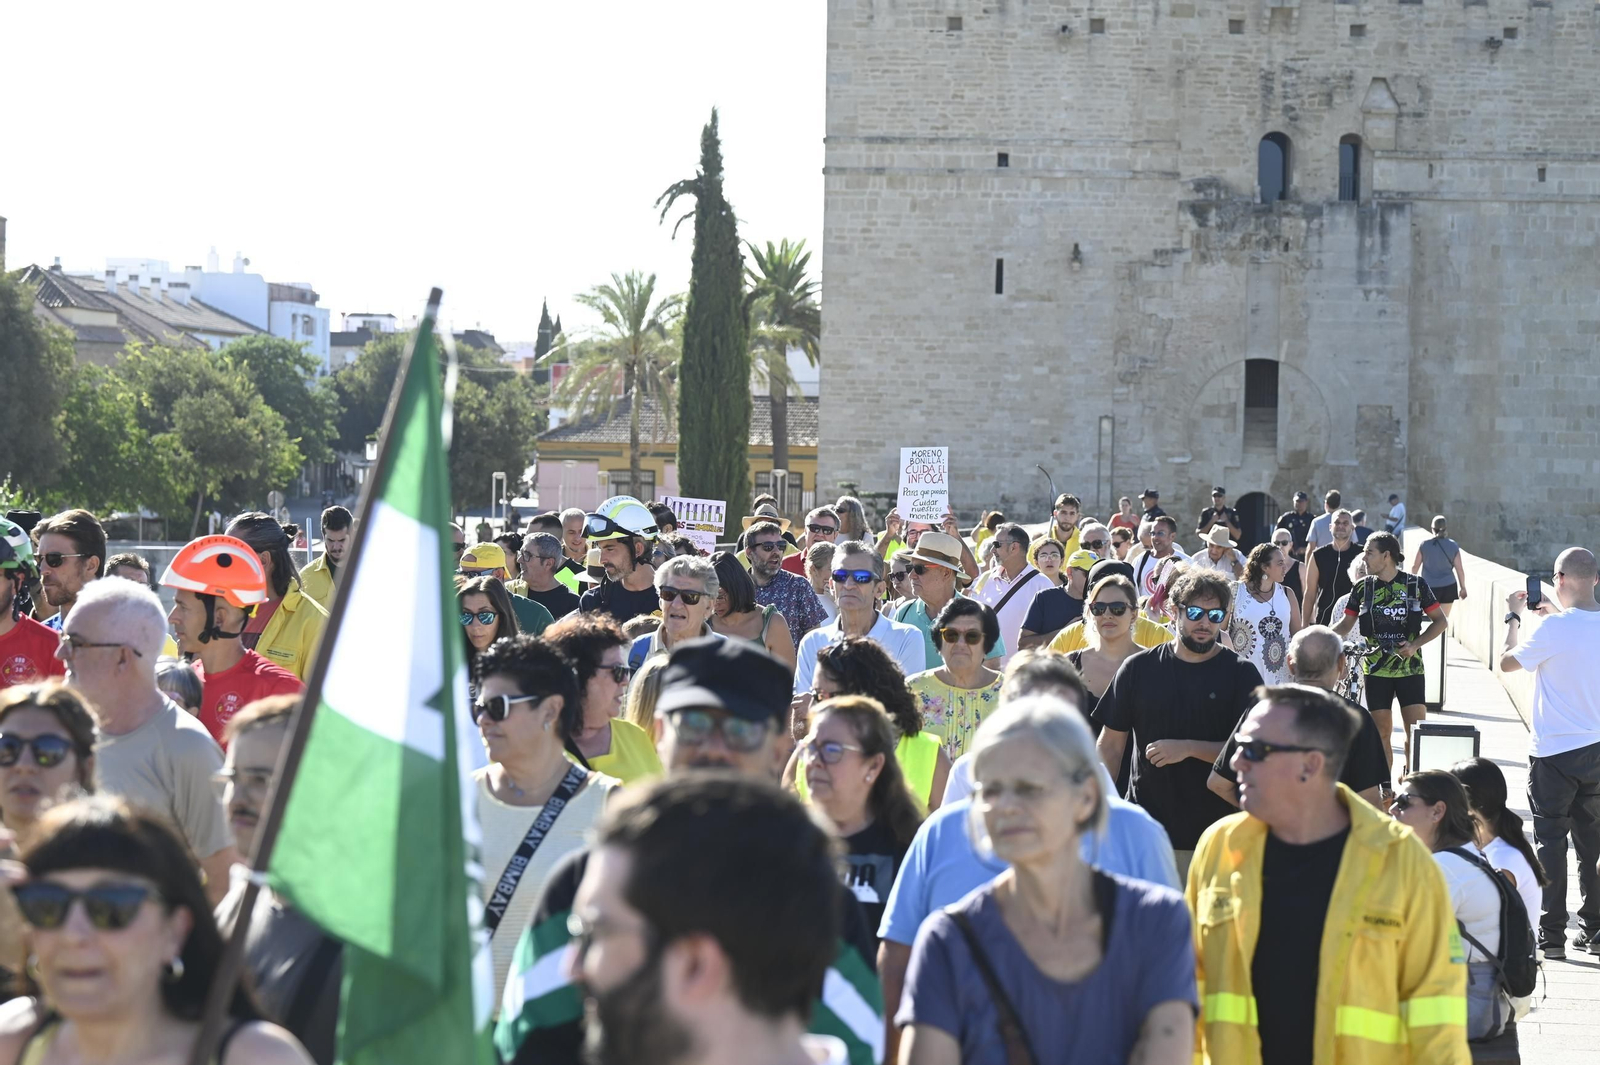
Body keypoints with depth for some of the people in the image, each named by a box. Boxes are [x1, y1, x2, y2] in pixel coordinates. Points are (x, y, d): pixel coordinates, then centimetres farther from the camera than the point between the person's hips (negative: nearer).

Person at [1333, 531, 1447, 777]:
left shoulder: (1415, 585, -3)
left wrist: (1415, 644, -14)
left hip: (1410, 669, -1)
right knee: (1381, 731, 2)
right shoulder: (1363, 587, 3)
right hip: (1376, 670, 2)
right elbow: (1346, 623, 6)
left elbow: (1440, 621, 0)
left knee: (1416, 730, -7)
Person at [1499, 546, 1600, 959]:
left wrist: (1514, 616, 8)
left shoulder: (1553, 628, -18)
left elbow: (1507, 662, -5)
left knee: (1551, 840, 2)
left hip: (1554, 752, -5)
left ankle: (1551, 935, 3)